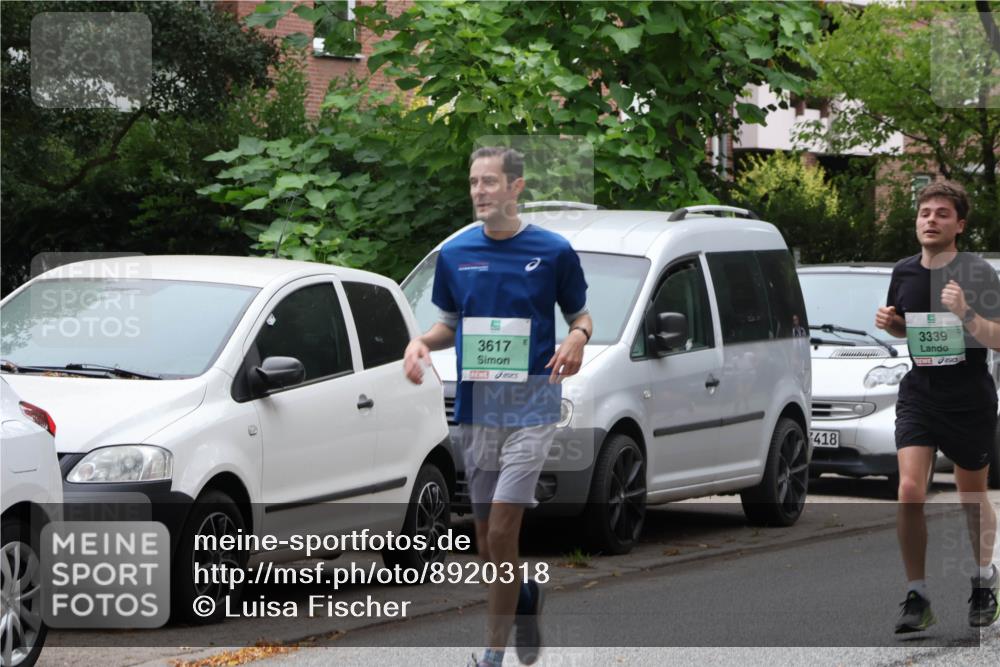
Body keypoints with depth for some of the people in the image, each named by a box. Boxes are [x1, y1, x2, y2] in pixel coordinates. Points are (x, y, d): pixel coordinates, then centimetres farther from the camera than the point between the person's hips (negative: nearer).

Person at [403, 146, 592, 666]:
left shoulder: (553, 252, -3)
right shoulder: (455, 253, 6)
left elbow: (580, 315, 6)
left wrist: (578, 338, -16)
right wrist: (421, 342, -4)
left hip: (531, 404, -4)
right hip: (475, 405, 4)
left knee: (501, 533, -12)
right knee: (485, 539, 10)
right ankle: (524, 599, 39)